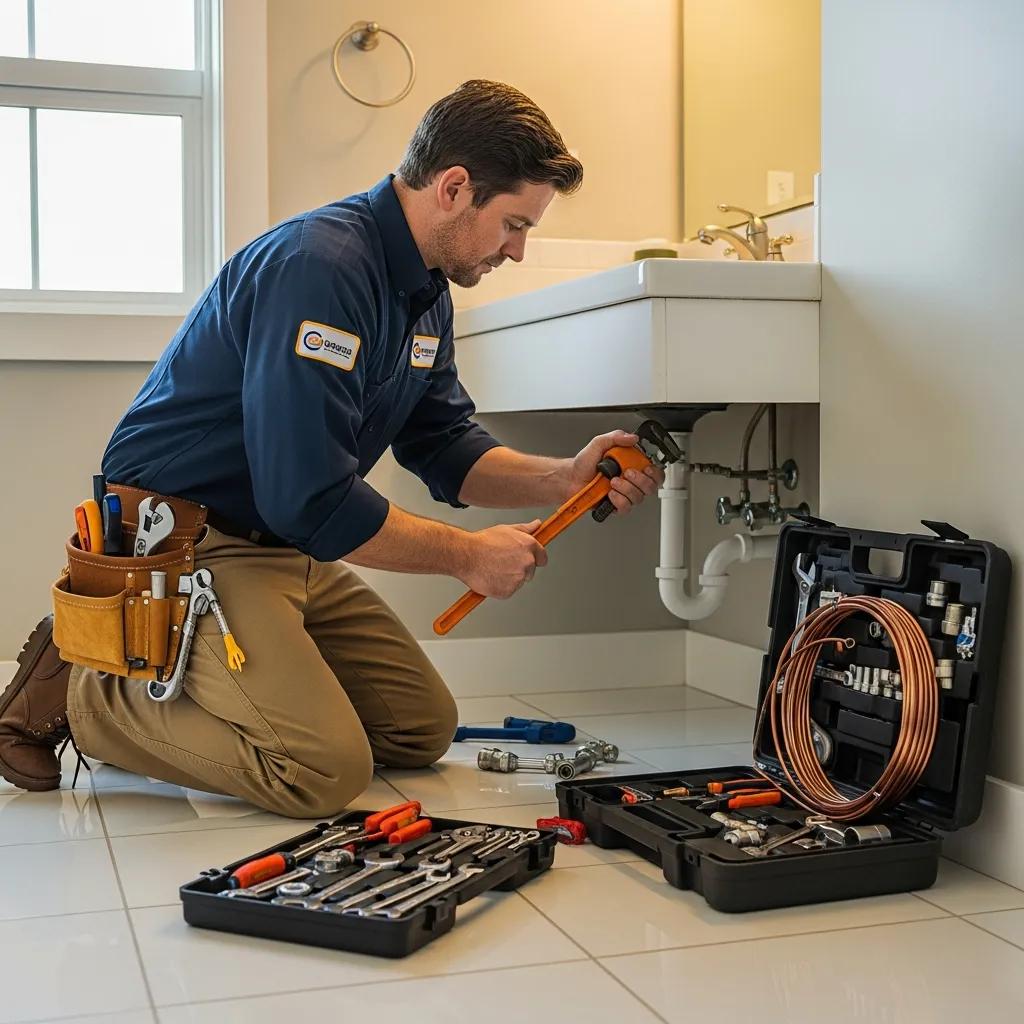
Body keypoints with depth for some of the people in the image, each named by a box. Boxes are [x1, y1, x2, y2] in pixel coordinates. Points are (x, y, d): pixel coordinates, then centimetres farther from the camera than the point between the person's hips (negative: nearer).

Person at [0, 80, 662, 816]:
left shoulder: (425, 292, 7)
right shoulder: (320, 266, -25)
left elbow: (445, 447, 12)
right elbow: (308, 499, -29)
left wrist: (565, 480, -5)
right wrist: (467, 554, -18)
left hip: (286, 547, 10)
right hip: (183, 540, -10)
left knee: (424, 728, 10)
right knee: (327, 769, -21)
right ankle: (80, 692, -2)